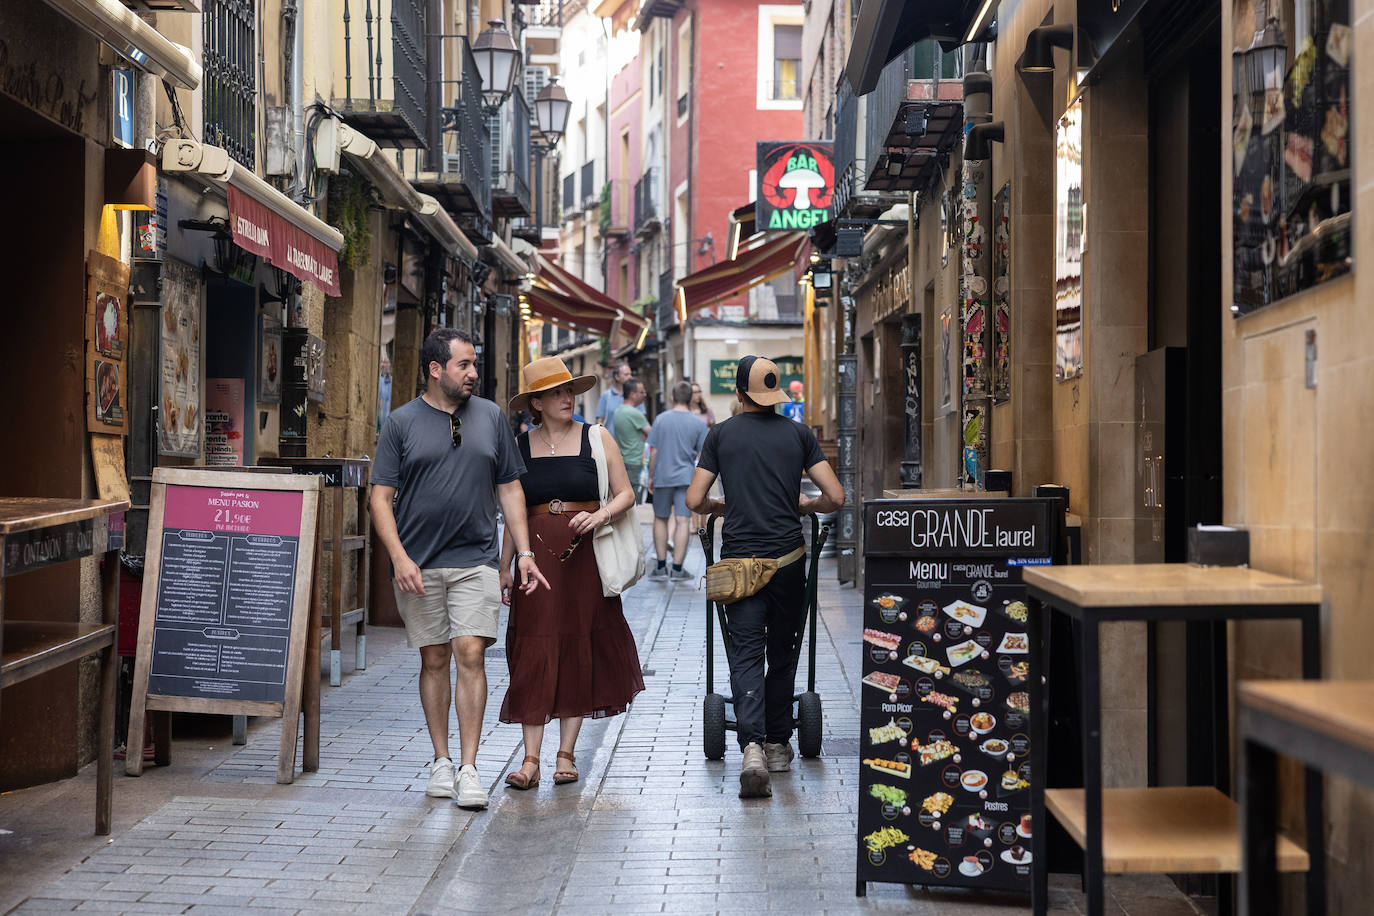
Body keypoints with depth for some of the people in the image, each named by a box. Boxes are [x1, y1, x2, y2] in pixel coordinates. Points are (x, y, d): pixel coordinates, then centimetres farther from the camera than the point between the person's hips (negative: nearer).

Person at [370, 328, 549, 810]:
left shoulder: (491, 417, 9)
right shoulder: (401, 423, 2)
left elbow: (510, 488, 13)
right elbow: (381, 497, 0)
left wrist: (524, 552, 5)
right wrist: (399, 558, -12)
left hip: (476, 559, 1)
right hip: (420, 565, 0)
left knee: (470, 654, -9)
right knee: (434, 660, 6)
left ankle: (468, 769, -6)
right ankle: (441, 762, 19)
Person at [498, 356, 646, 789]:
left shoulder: (597, 438, 2)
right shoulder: (520, 447, 7)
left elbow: (626, 494, 2)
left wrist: (599, 515, -17)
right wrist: (505, 567, 9)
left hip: (585, 557, -1)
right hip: (537, 557, 1)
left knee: (579, 652, 3)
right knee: (534, 655, -5)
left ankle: (566, 753, 13)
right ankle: (531, 759, -5)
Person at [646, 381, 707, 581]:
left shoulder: (661, 419, -1)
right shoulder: (698, 423, -1)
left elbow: (653, 452, -1)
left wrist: (651, 477, 7)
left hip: (662, 477, 0)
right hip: (686, 477, 0)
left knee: (660, 519, 13)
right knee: (682, 521, -1)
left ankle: (661, 567, 14)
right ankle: (677, 569, -1)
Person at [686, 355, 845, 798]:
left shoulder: (721, 434, 4)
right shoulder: (799, 434, 4)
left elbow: (695, 500, 2)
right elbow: (835, 497, 0)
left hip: (739, 559, -1)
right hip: (788, 560, 1)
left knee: (746, 654, -3)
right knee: (783, 654, 14)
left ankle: (752, 747, -21)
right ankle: (778, 745, 23)